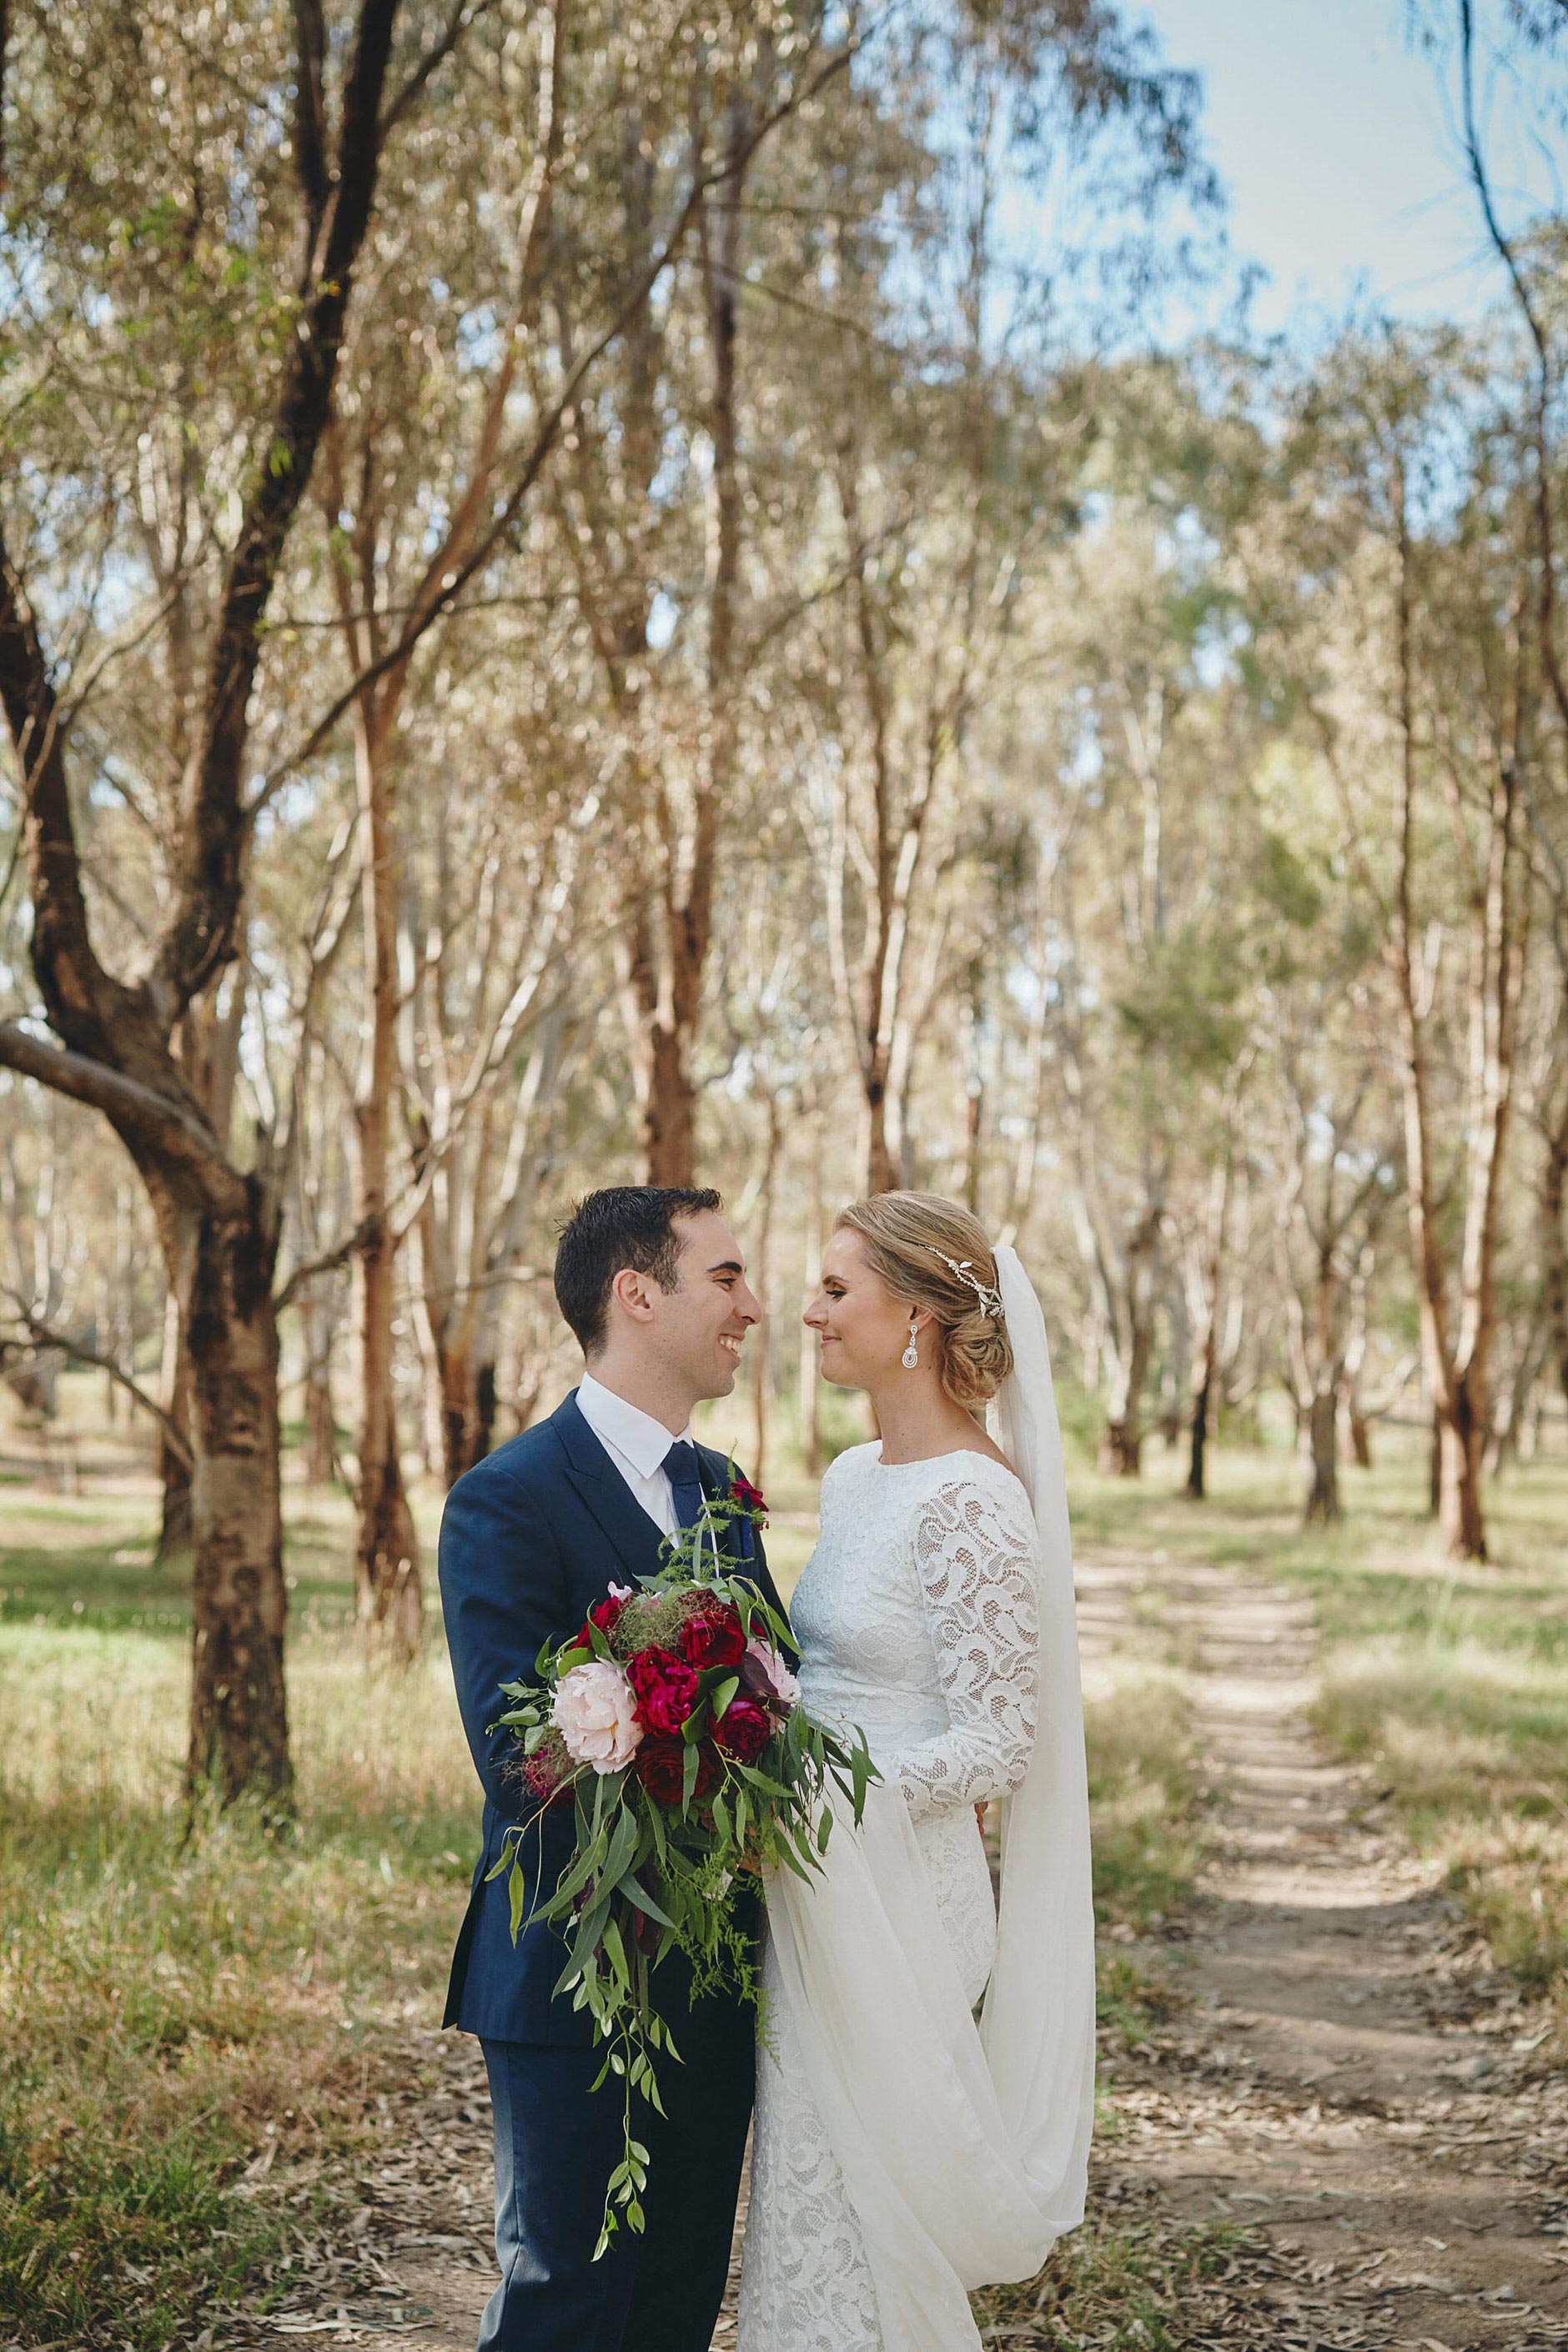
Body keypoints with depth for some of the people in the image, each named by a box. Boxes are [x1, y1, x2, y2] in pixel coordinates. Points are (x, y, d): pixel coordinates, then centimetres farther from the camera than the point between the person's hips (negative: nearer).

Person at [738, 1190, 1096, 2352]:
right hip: (823, 1891, 8)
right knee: (811, 2205, 15)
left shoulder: (971, 1501, -17)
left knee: (852, 2223, 2)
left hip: (895, 1896, -8)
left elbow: (995, 1746, -18)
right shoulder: (855, 1476, 10)